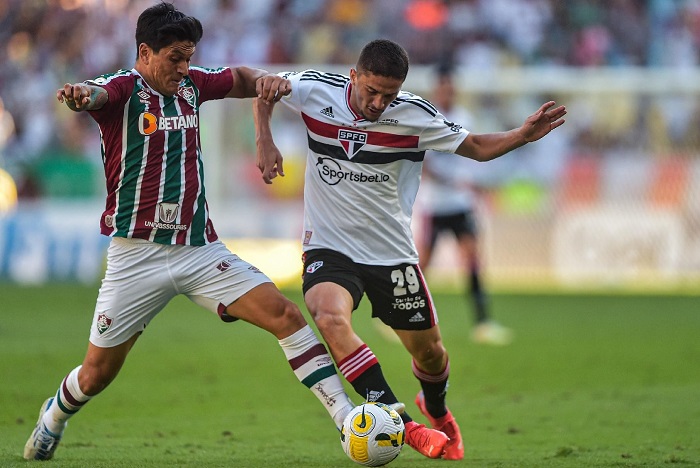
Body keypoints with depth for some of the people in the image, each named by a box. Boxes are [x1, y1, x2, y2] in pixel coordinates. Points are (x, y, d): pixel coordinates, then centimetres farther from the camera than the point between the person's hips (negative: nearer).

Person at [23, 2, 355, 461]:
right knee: (97, 374, 5)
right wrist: (78, 94, -58)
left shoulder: (191, 83, 8)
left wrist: (266, 80, -1)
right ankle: (54, 416, 38)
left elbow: (241, 79, 24)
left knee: (285, 313, -14)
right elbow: (95, 94, -32)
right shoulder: (123, 88, -9)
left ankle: (346, 417, -13)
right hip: (137, 255, -4)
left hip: (200, 248, 4)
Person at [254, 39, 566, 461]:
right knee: (331, 317, -32)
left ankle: (436, 409, 48)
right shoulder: (316, 90, -11)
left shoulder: (414, 115, -11)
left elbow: (477, 147, 0)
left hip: (393, 252, 1)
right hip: (329, 247, -1)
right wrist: (265, 139, -7)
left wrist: (524, 135, -17)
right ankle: (403, 425, -31)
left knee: (429, 351, 10)